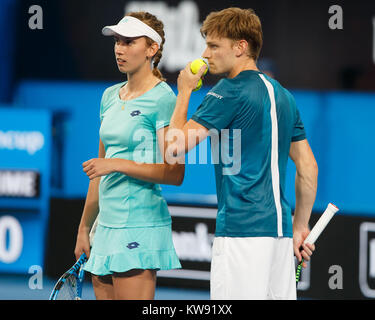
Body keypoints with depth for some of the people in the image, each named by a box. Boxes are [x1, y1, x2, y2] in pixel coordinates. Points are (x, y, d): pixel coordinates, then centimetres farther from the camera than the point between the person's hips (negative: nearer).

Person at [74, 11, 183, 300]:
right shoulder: (110, 96, 15)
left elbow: (174, 173, -14)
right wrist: (85, 227, 20)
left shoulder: (162, 98, -9)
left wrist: (118, 164, -20)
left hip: (140, 226, -8)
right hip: (108, 223, 8)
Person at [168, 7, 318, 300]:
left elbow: (175, 146, -9)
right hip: (280, 230, 9)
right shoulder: (282, 95, 17)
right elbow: (309, 168, 18)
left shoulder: (230, 92, -8)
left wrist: (184, 92, 5)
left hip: (242, 231, -9)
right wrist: (300, 227, 22)